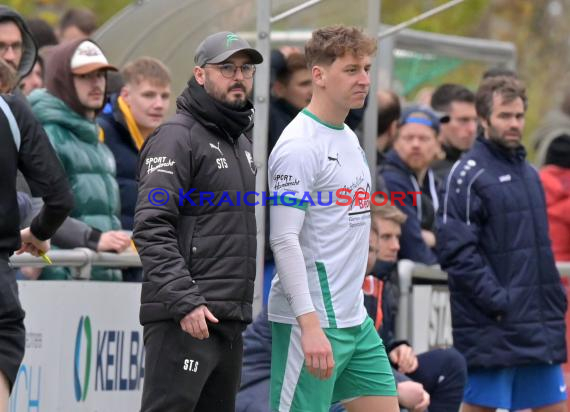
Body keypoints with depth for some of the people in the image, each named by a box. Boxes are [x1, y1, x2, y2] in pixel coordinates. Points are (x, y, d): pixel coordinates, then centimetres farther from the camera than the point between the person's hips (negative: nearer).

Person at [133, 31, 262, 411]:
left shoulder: (242, 141, 21)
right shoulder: (177, 137, -7)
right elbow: (152, 228, -16)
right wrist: (184, 301, -23)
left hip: (231, 322, 9)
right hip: (183, 321, -9)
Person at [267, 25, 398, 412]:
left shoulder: (349, 137, 14)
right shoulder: (299, 146, -14)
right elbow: (284, 241, -20)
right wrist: (310, 325, -26)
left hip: (356, 319, 9)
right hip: (311, 322, -9)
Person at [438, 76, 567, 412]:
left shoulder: (529, 173, 17)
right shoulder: (469, 173, -8)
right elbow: (457, 250, -16)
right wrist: (496, 300, -21)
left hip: (540, 324, 7)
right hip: (491, 328, -7)